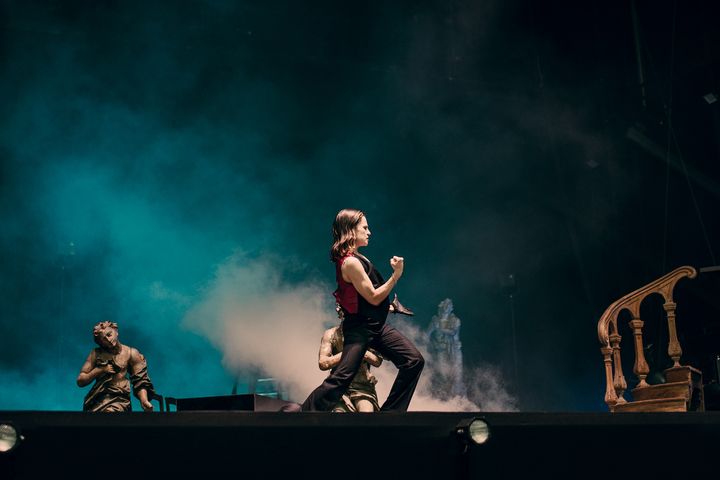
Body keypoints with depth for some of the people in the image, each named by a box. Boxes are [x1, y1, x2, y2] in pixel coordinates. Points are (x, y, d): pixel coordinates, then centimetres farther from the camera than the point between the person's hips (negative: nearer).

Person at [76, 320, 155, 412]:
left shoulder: (131, 353, 5)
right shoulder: (96, 354, 11)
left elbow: (140, 382, 2)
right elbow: (80, 381, 11)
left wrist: (144, 401, -16)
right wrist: (100, 370, -3)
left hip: (119, 400, -3)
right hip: (96, 400, 3)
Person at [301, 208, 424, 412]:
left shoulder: (355, 258, 10)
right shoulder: (350, 263, -20)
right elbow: (374, 297, -18)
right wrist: (396, 275, -19)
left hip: (375, 326, 10)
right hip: (360, 330, -10)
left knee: (414, 360, 4)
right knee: (340, 379, -15)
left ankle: (389, 412, 10)